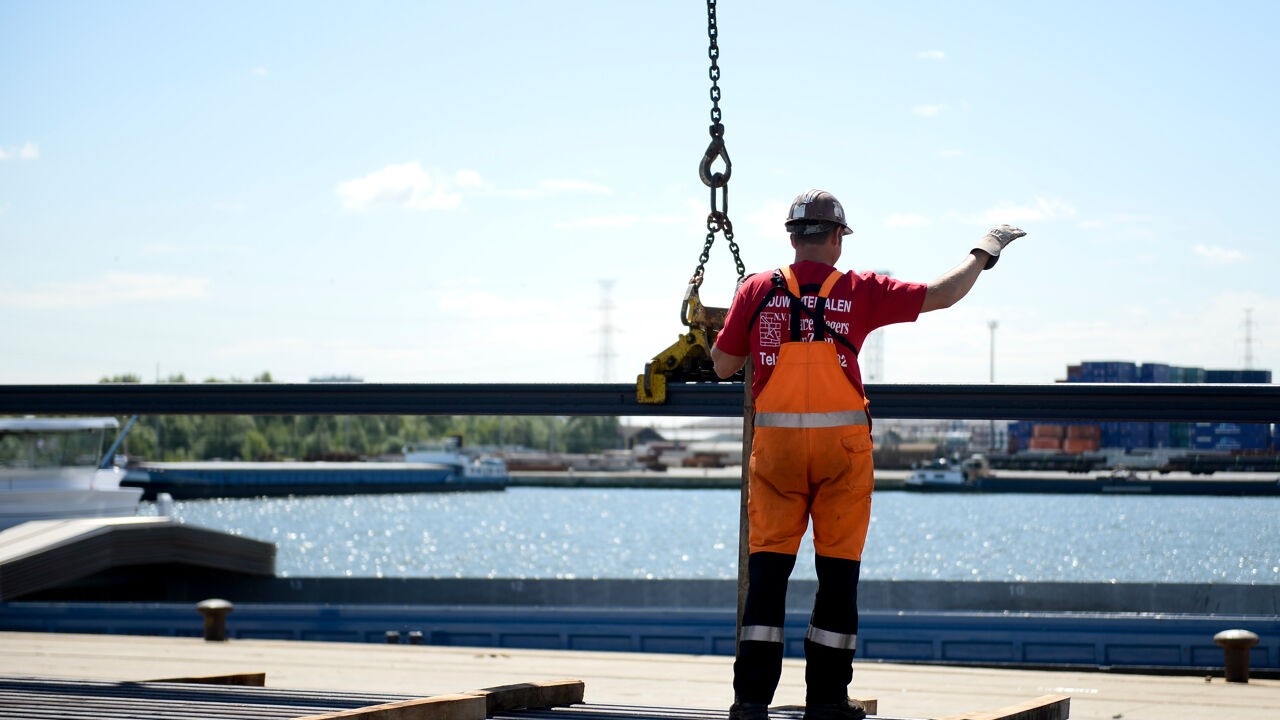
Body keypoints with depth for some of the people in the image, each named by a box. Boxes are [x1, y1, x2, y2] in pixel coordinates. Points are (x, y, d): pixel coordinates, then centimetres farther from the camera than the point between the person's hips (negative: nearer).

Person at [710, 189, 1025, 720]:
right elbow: (944, 294, 5)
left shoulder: (758, 290, 2)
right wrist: (984, 252, 21)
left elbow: (723, 366, 8)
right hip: (841, 443, -1)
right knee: (838, 571, 7)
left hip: (774, 443, 1)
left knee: (767, 567, 4)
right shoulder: (860, 291, -1)